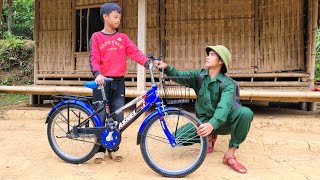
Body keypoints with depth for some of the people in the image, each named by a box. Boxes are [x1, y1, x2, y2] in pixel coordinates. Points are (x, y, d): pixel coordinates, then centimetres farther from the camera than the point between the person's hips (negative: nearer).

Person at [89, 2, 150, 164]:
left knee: (118, 117, 4)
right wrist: (97, 74, -24)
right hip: (102, 81, -2)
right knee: (100, 116, 3)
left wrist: (148, 62, -19)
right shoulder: (96, 37, 3)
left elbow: (135, 52, -2)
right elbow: (94, 58, -6)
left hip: (118, 82, 2)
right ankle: (100, 149, 19)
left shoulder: (122, 37, 9)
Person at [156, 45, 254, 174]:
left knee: (245, 112, -33)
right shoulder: (199, 75, -1)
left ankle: (230, 155, -17)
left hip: (222, 122, -2)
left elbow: (224, 106, -31)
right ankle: (209, 137, 9)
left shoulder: (228, 83, -15)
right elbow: (180, 76, -14)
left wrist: (212, 124, -49)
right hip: (204, 121, 3)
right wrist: (166, 67, -35)